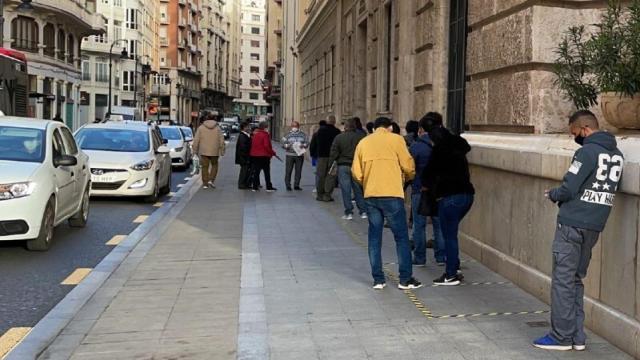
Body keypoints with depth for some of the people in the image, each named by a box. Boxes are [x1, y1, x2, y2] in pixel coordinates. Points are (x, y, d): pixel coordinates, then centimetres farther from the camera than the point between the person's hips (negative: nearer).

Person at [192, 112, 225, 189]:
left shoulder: (201, 127, 1)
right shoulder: (218, 128, 0)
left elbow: (196, 140, 0)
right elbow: (221, 141, -1)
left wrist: (195, 150, 7)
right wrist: (222, 151, 7)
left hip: (204, 151, 0)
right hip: (214, 151, 0)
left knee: (205, 167, 6)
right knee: (214, 165, 16)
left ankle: (205, 184, 6)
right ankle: (211, 180, 1)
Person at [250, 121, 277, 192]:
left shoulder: (255, 134, 7)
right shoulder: (265, 134, -13)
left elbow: (252, 144, 11)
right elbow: (267, 145, -19)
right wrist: (272, 152, -6)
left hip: (255, 155, 6)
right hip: (264, 155, -6)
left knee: (256, 172, 11)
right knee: (267, 172, 2)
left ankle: (255, 187, 12)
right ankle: (269, 187, 4)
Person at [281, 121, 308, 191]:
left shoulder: (303, 135, 8)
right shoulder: (288, 135, 5)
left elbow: (307, 143, 4)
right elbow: (283, 144, 0)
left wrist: (302, 145, -16)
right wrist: (288, 145, -20)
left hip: (300, 155, 1)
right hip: (290, 155, -1)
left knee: (298, 171, 4)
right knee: (288, 171, -3)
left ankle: (296, 185, 13)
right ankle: (288, 185, 5)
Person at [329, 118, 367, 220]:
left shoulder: (339, 138, -6)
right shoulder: (361, 137, -2)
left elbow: (333, 153, -4)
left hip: (343, 166, -2)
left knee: (346, 190, 2)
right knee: (358, 189, 10)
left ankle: (348, 212, 2)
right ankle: (363, 211, 10)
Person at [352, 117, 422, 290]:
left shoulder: (363, 142, 10)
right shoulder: (396, 139, -1)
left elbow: (356, 172, 7)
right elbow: (408, 166, -3)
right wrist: (409, 177, 18)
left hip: (370, 196, 4)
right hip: (392, 195, -3)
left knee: (374, 237, 10)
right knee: (401, 237, 5)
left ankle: (378, 279, 10)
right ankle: (405, 279, 7)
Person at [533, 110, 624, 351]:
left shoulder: (588, 151, -13)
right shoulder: (616, 154, 13)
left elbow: (568, 189, -17)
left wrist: (553, 195, 5)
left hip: (572, 224, -8)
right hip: (595, 226, 8)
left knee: (562, 280, -1)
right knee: (576, 279, 14)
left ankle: (561, 337, 2)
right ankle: (577, 336, 15)